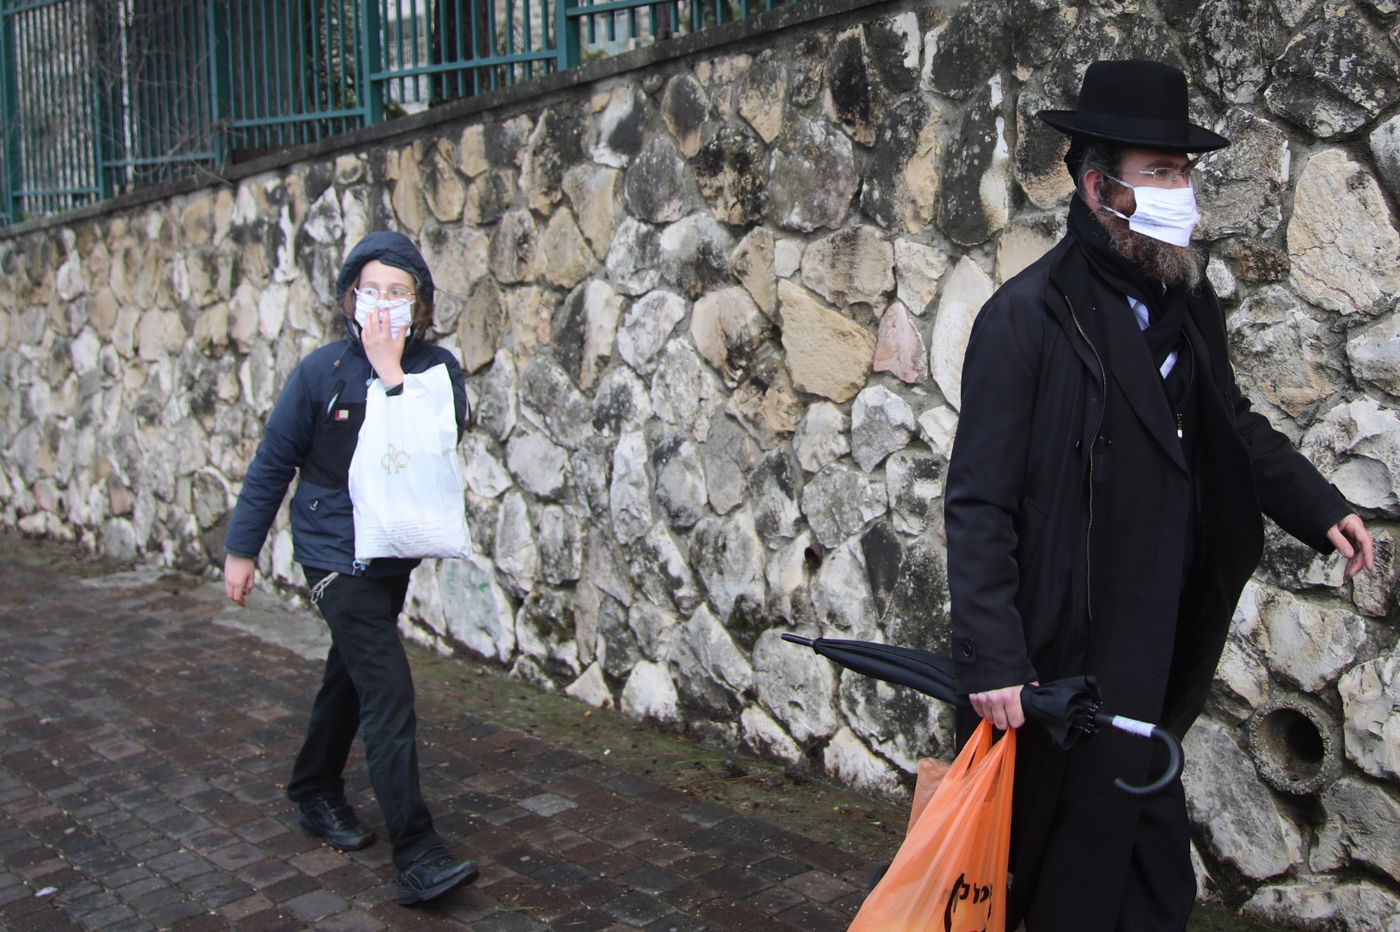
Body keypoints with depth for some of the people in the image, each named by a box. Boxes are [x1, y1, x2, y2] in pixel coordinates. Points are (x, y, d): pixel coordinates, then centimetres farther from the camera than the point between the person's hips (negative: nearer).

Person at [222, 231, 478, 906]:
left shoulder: (436, 368, -4)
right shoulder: (323, 371, -10)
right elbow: (273, 463, -2)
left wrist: (391, 370, -26)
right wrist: (241, 548, 1)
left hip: (396, 550, 5)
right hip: (337, 553, -5)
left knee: (352, 676, 21)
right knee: (388, 692, -14)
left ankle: (317, 795, 43)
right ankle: (416, 857, -14)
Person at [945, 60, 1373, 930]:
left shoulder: (1185, 299, 6)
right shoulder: (1029, 315, -16)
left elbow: (1232, 424, 21)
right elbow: (980, 505, -18)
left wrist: (1317, 504, 6)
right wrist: (992, 659, -21)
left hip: (1164, 642, 7)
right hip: (1074, 648, -7)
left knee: (1149, 834, 21)